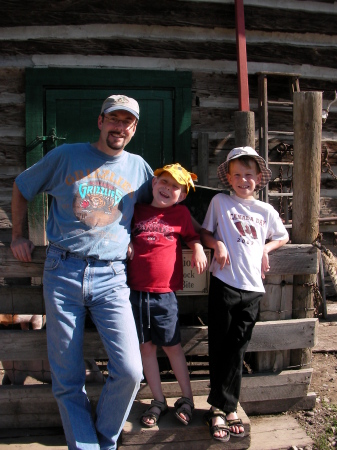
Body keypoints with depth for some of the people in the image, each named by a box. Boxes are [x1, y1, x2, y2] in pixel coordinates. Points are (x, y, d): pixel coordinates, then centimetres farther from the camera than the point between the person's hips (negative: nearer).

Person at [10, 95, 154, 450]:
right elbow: (21, 187, 20)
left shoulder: (138, 167, 11)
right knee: (66, 378, 4)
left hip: (111, 277, 1)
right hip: (62, 273, 0)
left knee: (129, 371, -9)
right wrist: (18, 235, 15)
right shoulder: (66, 156, 8)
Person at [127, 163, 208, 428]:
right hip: (136, 290, 3)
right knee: (146, 346, 9)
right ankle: (159, 401, 25)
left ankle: (187, 398, 25)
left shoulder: (181, 213, 5)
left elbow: (192, 237, 17)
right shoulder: (137, 211, 9)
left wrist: (198, 250, -3)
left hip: (164, 291, -2)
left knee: (171, 345, 6)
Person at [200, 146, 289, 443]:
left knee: (237, 349, 7)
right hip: (224, 282, -2)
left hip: (252, 286, 2)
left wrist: (265, 249, 7)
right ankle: (228, 408, 17)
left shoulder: (266, 211, 12)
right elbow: (205, 233, 10)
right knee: (220, 347, 3)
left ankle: (220, 407, 20)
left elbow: (282, 236, 26)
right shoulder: (220, 202, 6)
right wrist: (217, 243, -11)